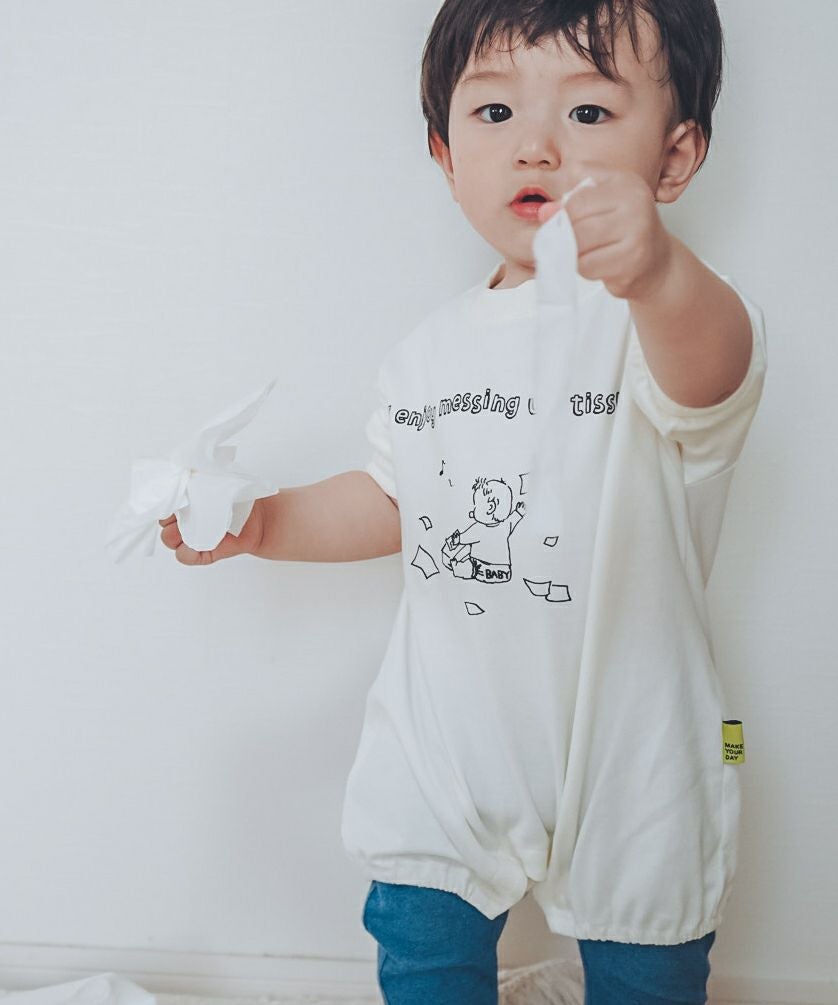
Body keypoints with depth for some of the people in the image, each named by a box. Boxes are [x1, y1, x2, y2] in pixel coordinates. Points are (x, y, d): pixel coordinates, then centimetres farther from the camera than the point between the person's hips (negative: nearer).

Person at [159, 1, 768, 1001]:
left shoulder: (678, 315, -16)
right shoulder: (426, 353, 2)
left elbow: (708, 375, -41)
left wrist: (656, 268, -62)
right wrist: (259, 523, 4)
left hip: (631, 771, -3)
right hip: (441, 764, 4)